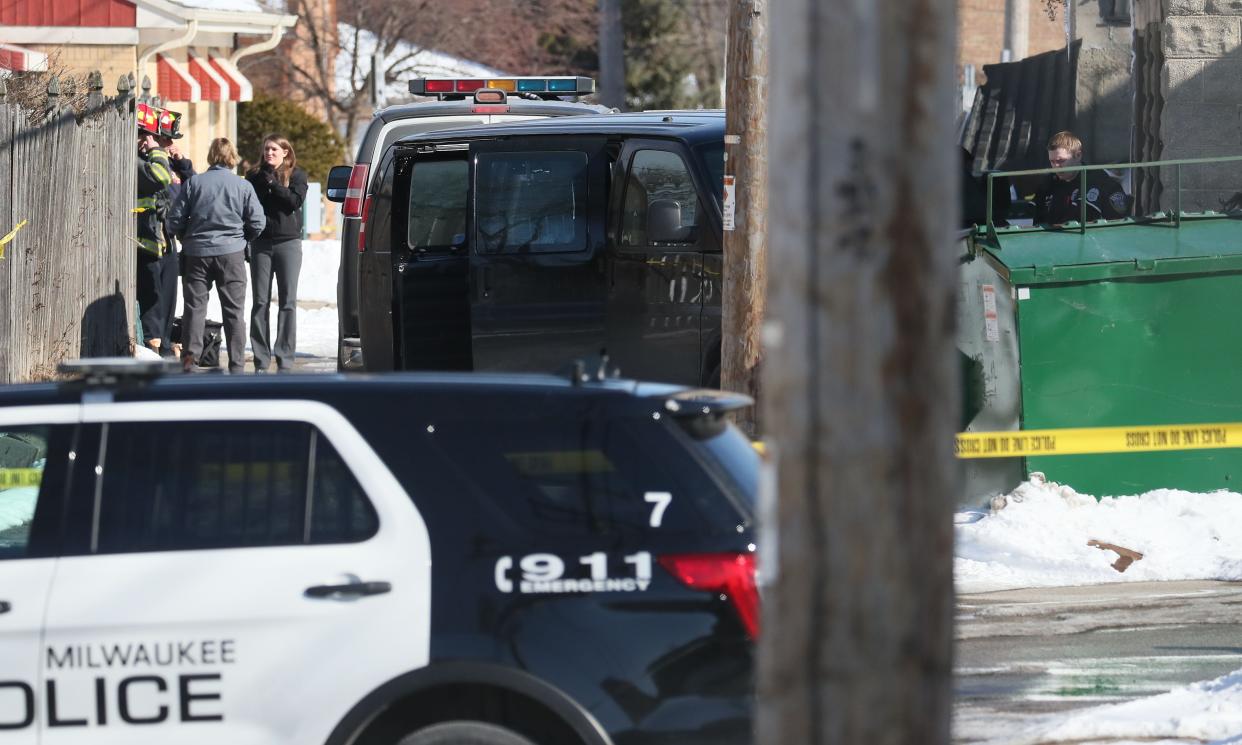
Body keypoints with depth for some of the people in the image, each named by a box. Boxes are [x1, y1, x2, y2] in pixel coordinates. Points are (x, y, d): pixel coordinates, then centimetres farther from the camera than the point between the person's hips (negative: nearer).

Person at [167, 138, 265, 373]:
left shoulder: (193, 183, -2)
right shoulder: (243, 186, -3)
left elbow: (176, 219, -1)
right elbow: (257, 222, -2)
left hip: (197, 252, 0)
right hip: (231, 253, 0)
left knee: (195, 307, 7)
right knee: (234, 310, 6)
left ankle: (190, 358, 0)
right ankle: (237, 365, 6)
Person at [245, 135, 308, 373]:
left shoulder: (296, 175, 4)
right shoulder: (255, 177, 10)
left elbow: (296, 201, -11)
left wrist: (272, 184, -12)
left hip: (288, 243, -2)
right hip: (261, 244, 2)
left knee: (287, 302, -2)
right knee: (260, 302, 1)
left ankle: (285, 360, -1)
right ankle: (261, 360, 4)